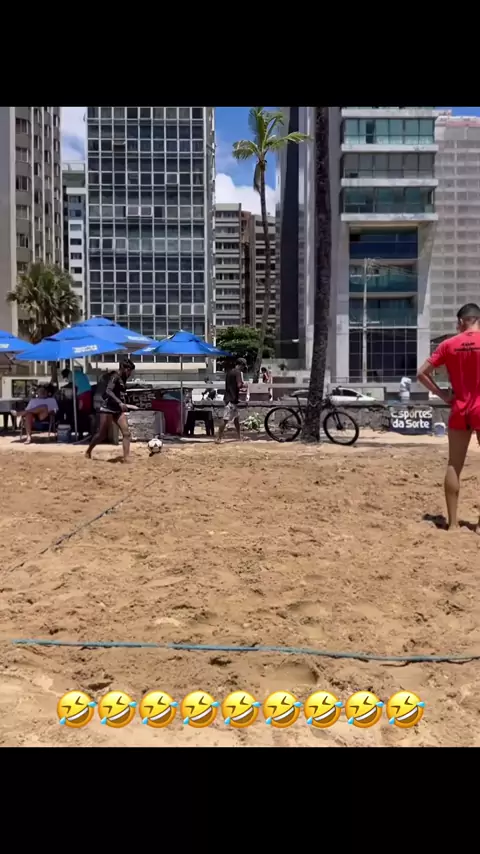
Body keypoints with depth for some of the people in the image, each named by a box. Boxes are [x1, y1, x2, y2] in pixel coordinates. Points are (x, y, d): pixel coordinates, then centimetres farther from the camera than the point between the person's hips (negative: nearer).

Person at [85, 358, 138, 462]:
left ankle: (125, 458, -7)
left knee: (127, 433, -5)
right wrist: (120, 403, -35)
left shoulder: (122, 379, 12)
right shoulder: (115, 376, -13)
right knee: (102, 434, 1)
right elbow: (108, 391, -27)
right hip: (108, 408, -8)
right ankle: (88, 452, 24)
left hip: (118, 409, 8)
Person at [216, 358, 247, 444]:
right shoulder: (238, 372, -11)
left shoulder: (229, 372, 15)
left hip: (228, 397, 10)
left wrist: (240, 387, 20)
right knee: (226, 419, -10)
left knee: (236, 418, 18)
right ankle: (219, 438, -11)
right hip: (232, 399, -10)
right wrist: (244, 385, -1)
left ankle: (239, 437, 26)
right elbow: (239, 385, -21)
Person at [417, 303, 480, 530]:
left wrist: (441, 394, 4)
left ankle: (453, 522, 9)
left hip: (459, 411, 2)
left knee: (454, 466, 6)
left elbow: (422, 373, -3)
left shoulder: (448, 344, 1)